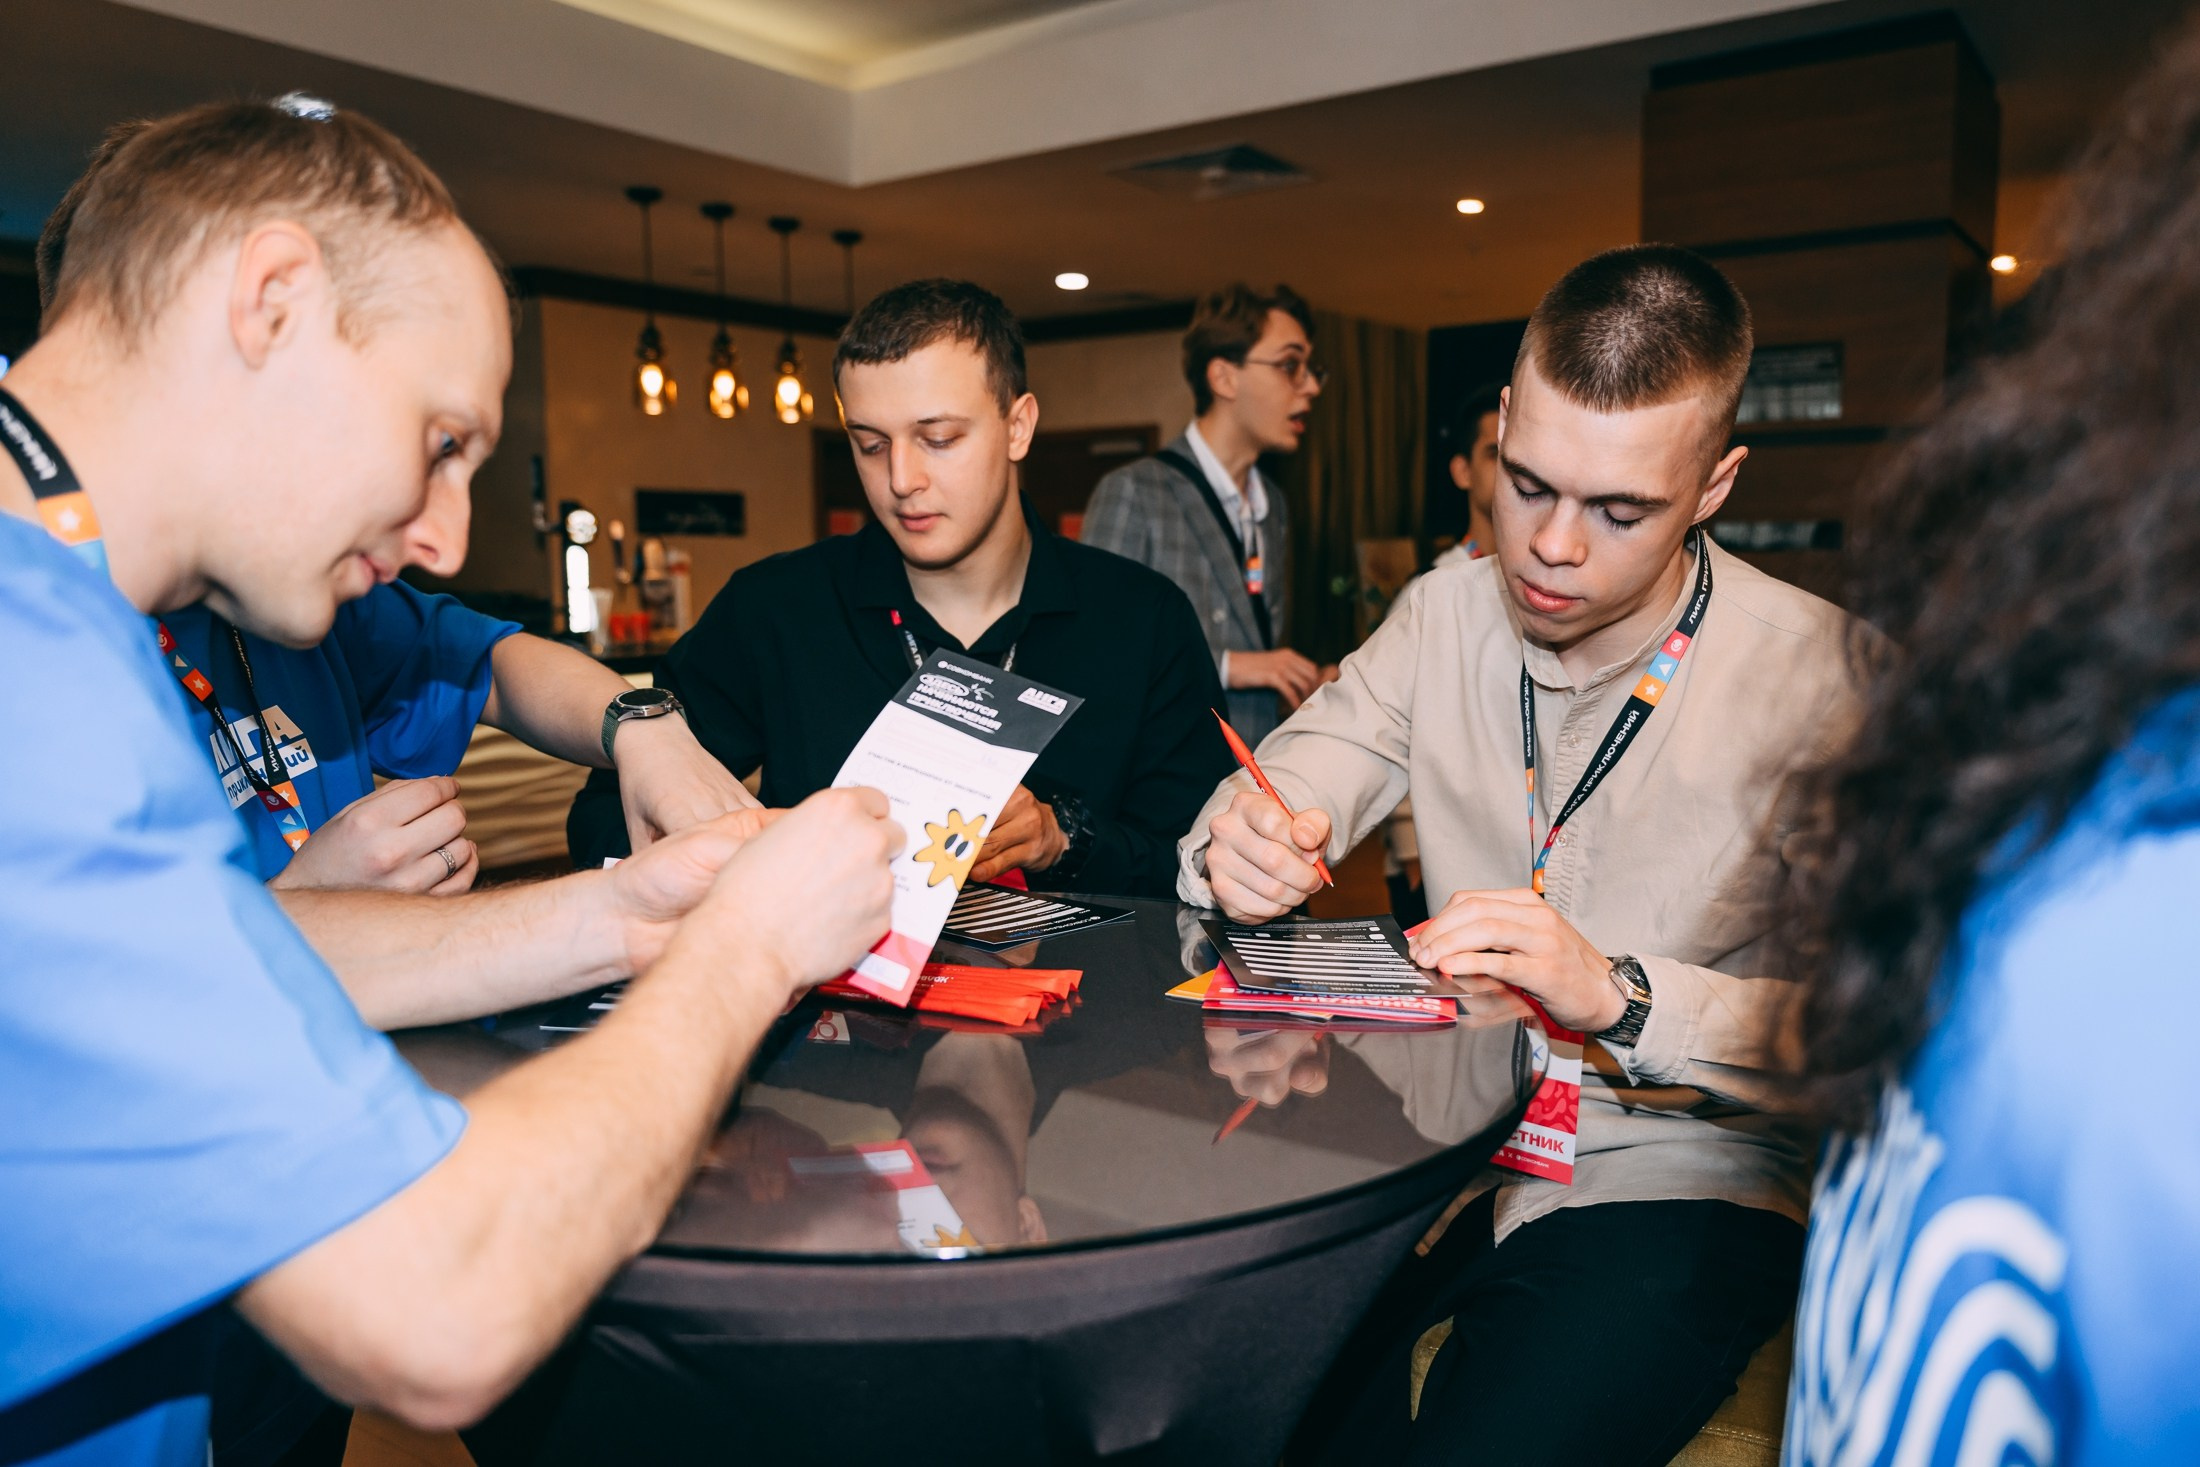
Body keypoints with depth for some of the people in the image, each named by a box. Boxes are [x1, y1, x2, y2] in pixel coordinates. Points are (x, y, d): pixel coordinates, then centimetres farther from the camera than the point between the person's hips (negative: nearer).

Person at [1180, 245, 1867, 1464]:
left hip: (1679, 1172, -3)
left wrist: (1619, 995, -28)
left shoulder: (1825, 680, -11)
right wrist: (1238, 852, -21)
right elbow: (1271, 804, 1)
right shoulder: (1447, 612, 2)